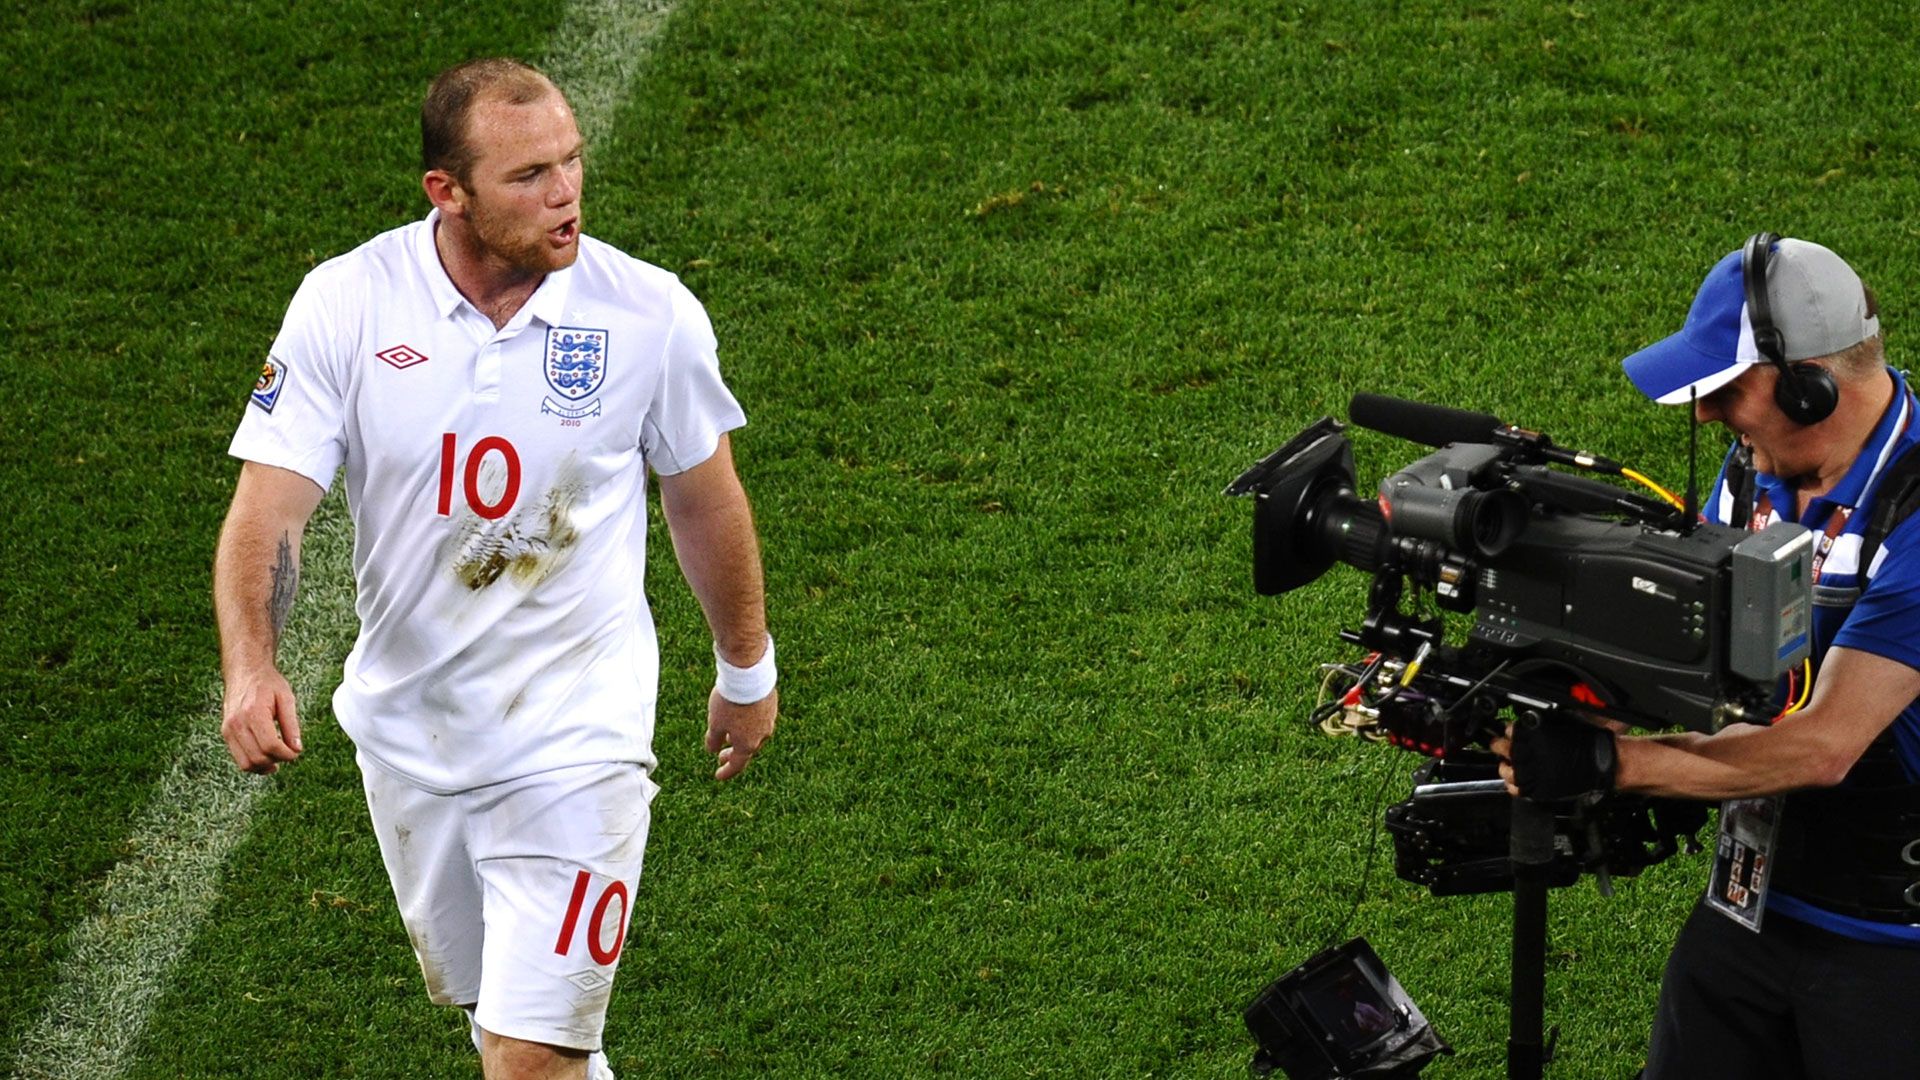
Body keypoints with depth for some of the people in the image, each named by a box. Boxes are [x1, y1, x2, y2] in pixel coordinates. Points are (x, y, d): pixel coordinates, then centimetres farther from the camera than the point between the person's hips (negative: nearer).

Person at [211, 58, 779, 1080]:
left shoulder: (651, 313, -12)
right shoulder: (344, 305, -12)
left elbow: (704, 495, 5)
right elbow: (268, 505, -15)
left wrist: (746, 671, 17)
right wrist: (249, 668, -33)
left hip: (575, 736, -3)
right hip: (405, 722, 3)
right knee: (477, 994, 22)